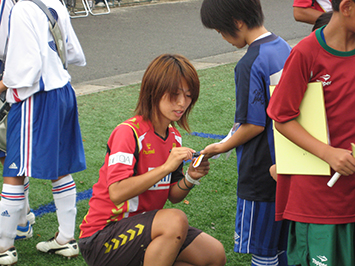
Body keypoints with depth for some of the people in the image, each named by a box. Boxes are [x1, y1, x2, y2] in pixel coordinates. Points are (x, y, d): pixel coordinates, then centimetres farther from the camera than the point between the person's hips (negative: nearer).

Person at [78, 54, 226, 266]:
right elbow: (117, 192, -30)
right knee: (176, 221, -32)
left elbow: (173, 196, 10)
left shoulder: (174, 138, 7)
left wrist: (190, 179, -11)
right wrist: (166, 167, -32)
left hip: (143, 228, 8)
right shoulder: (128, 133, -19)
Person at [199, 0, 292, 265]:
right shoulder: (284, 48, 6)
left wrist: (222, 147, -4)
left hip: (262, 171, -8)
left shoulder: (250, 64, -20)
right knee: (283, 244, 19)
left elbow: (254, 125, -19)